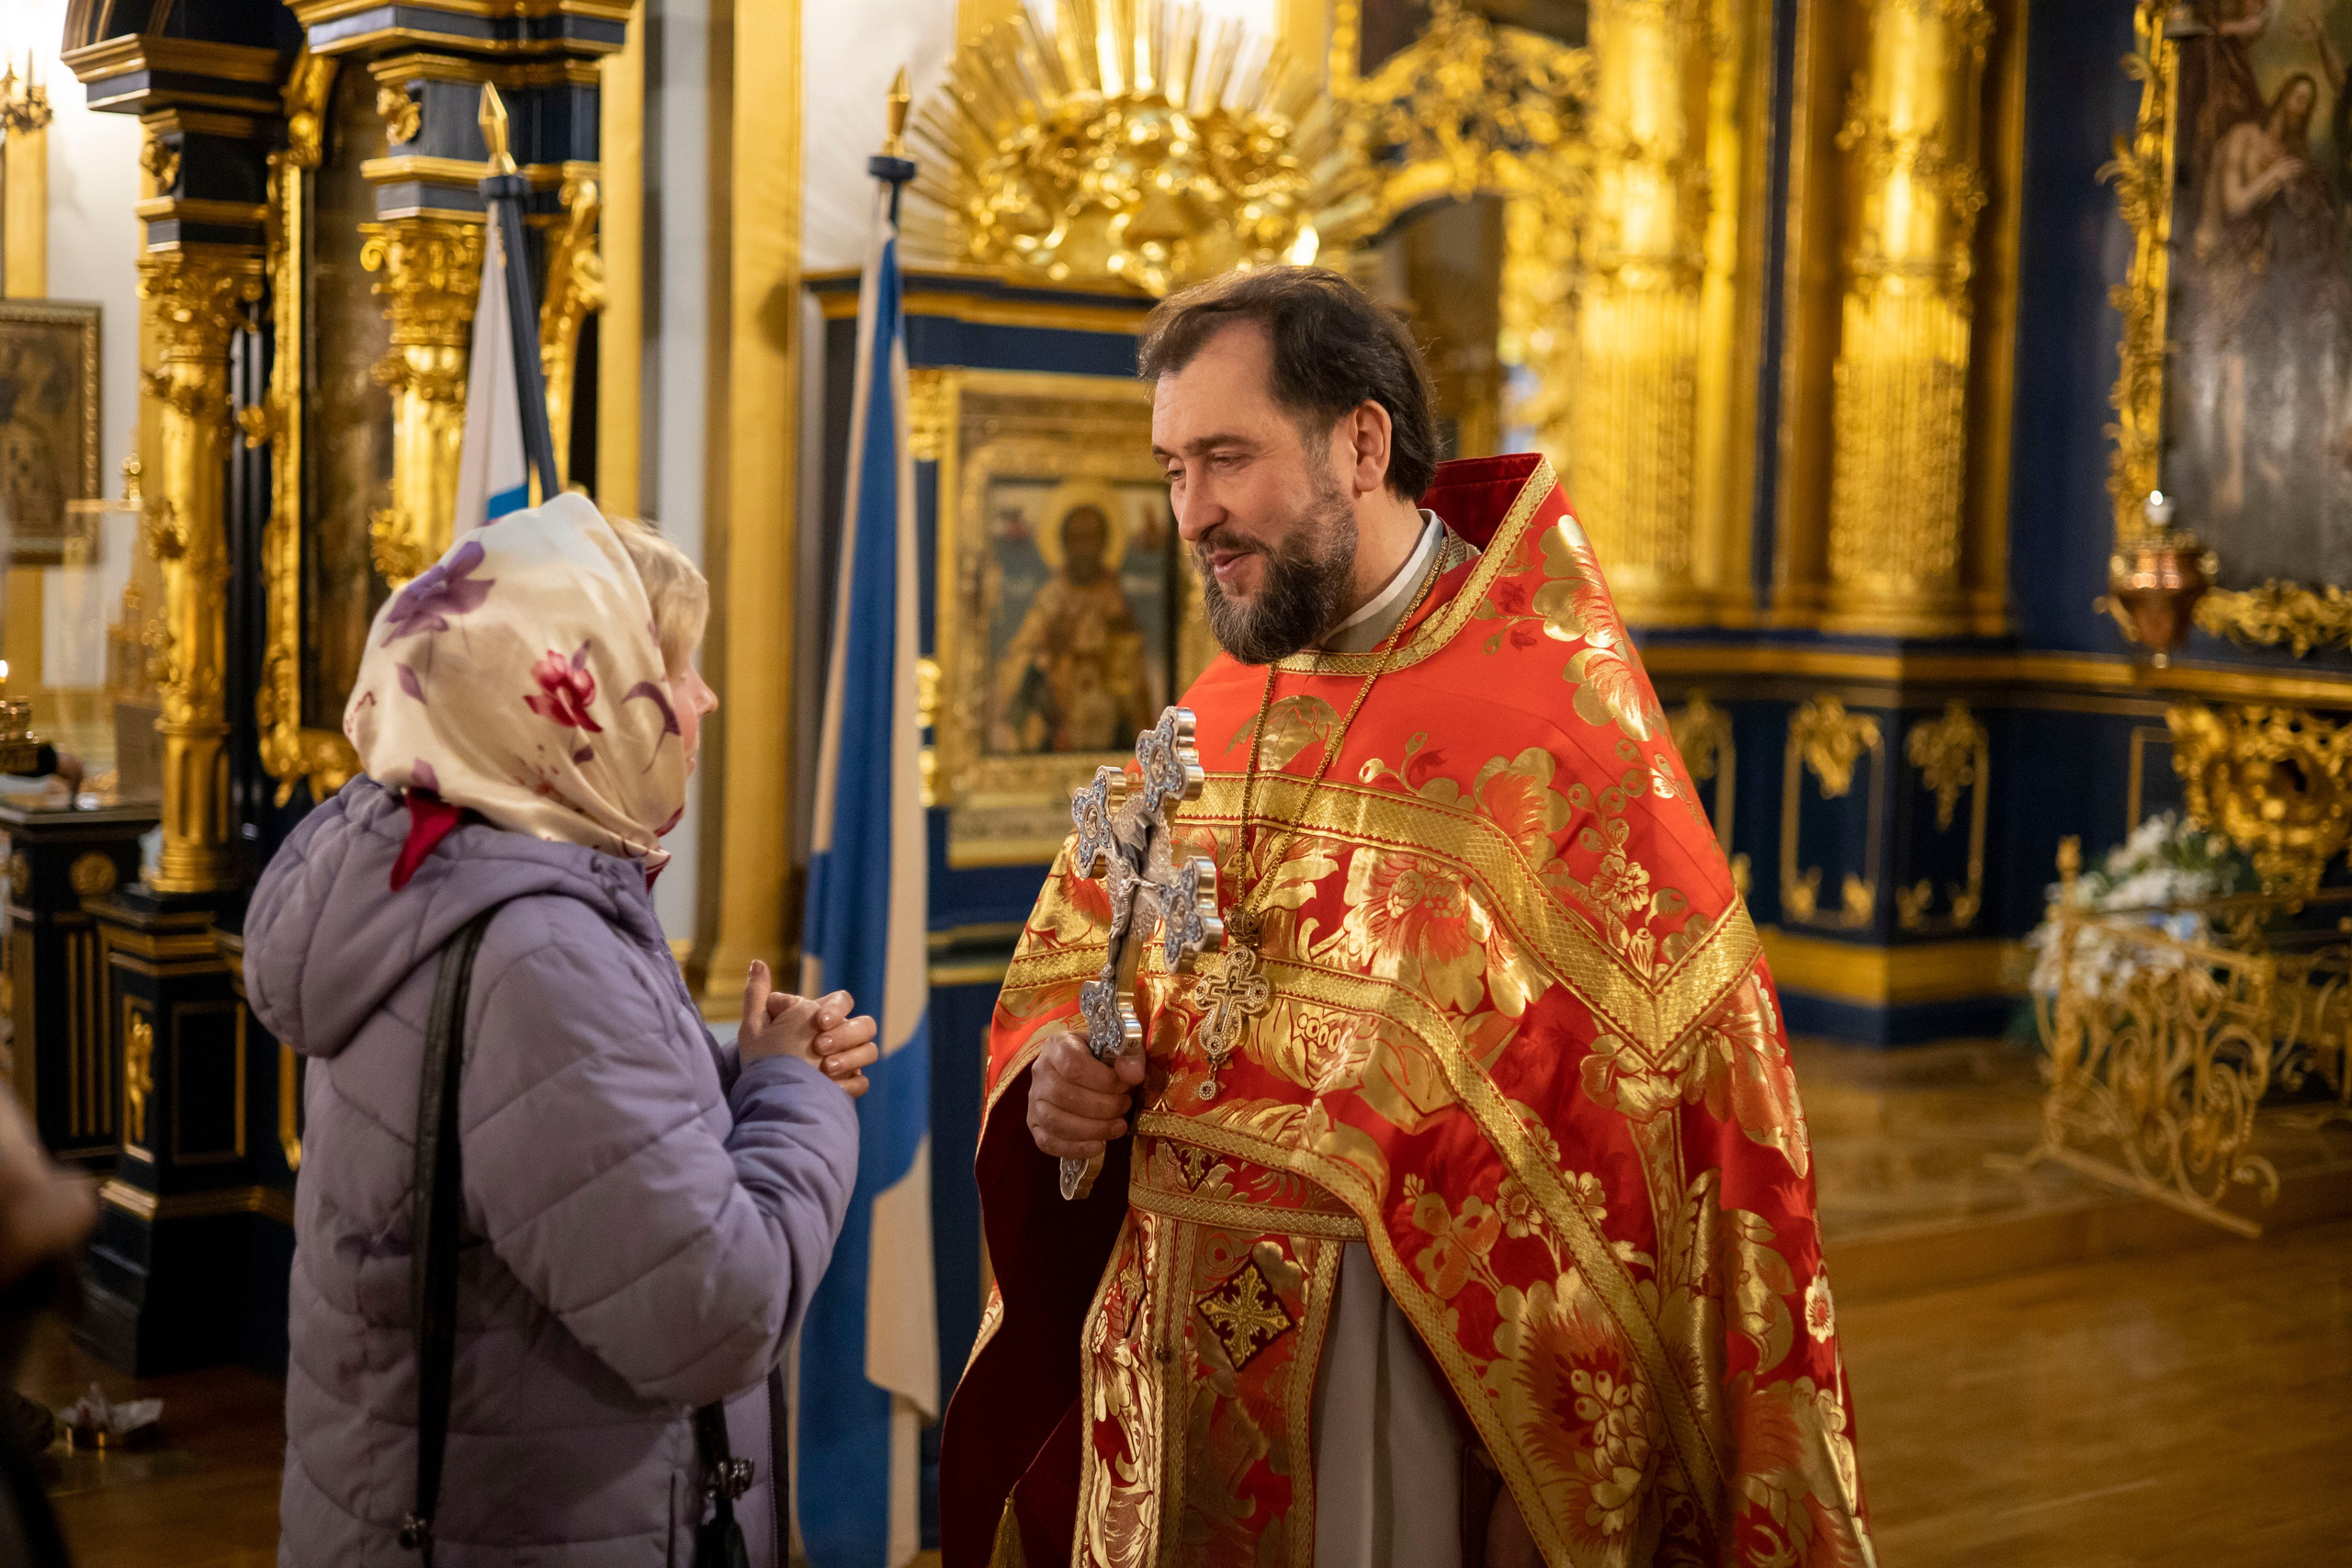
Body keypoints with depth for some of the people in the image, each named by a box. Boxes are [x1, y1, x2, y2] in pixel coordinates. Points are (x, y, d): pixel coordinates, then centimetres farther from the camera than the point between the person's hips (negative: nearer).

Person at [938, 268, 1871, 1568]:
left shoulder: (1556, 713, -14)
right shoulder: (1211, 721, 7)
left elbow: (1691, 1087, -16)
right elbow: (1063, 960, 15)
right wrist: (1051, 1066, -6)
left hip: (1414, 1371, -6)